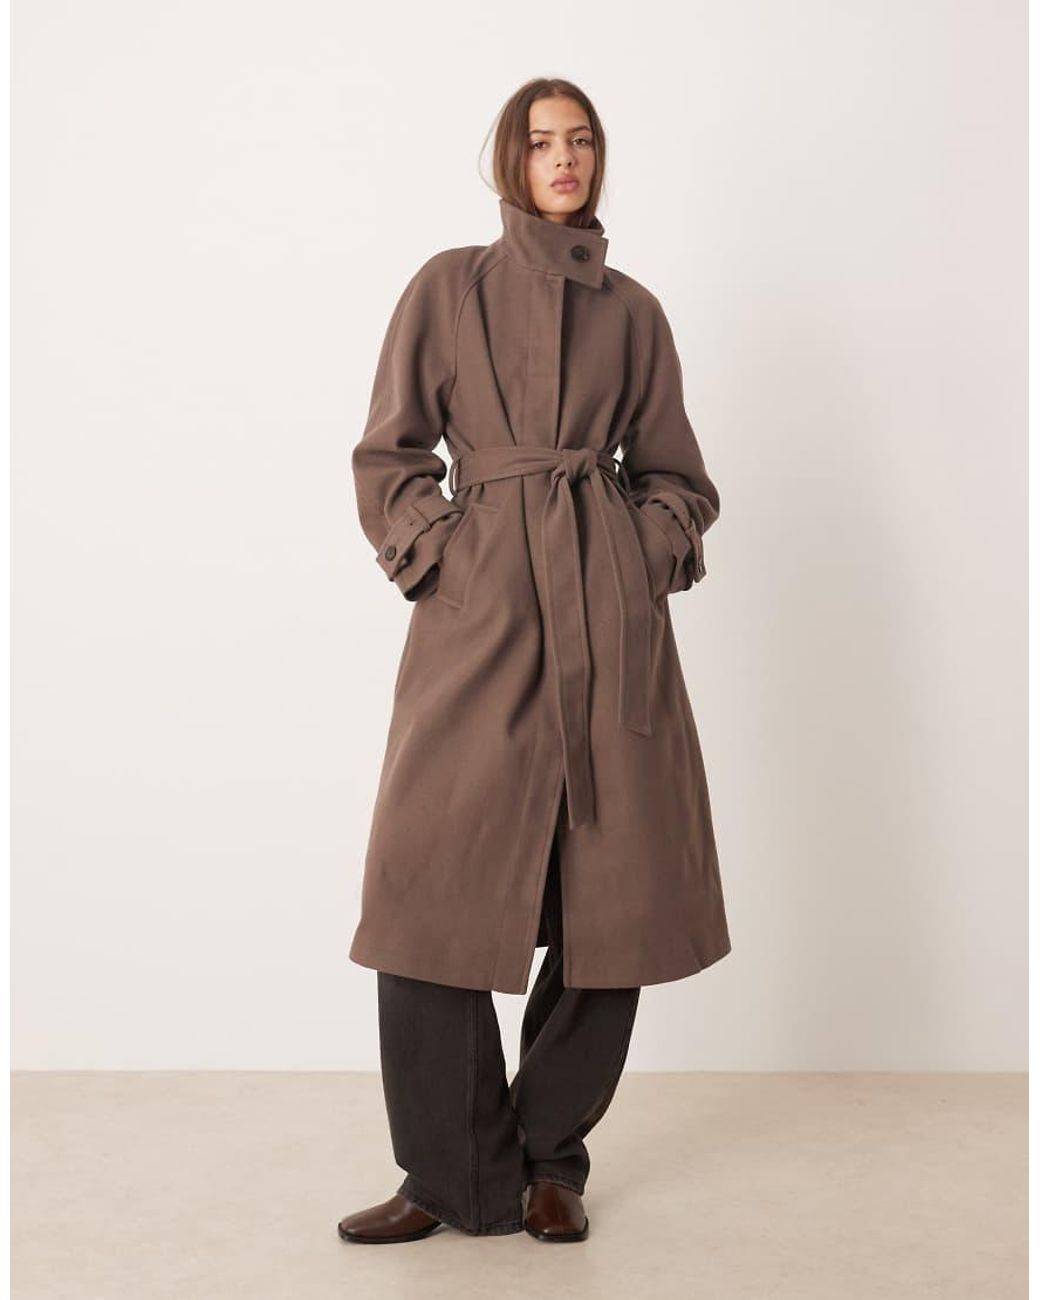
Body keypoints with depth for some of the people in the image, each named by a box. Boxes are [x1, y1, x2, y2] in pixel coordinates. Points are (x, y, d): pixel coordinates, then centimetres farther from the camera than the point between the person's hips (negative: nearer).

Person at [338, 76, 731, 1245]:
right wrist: (434, 551, -5)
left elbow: (673, 473, 18)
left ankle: (550, 1160, 20)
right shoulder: (449, 287, 10)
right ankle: (457, 1174, 12)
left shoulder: (632, 311, 15)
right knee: (434, 894, -6)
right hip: (479, 610, -1)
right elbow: (388, 457, 9)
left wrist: (651, 555, 1)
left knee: (614, 895, 1)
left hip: (611, 618, 2)